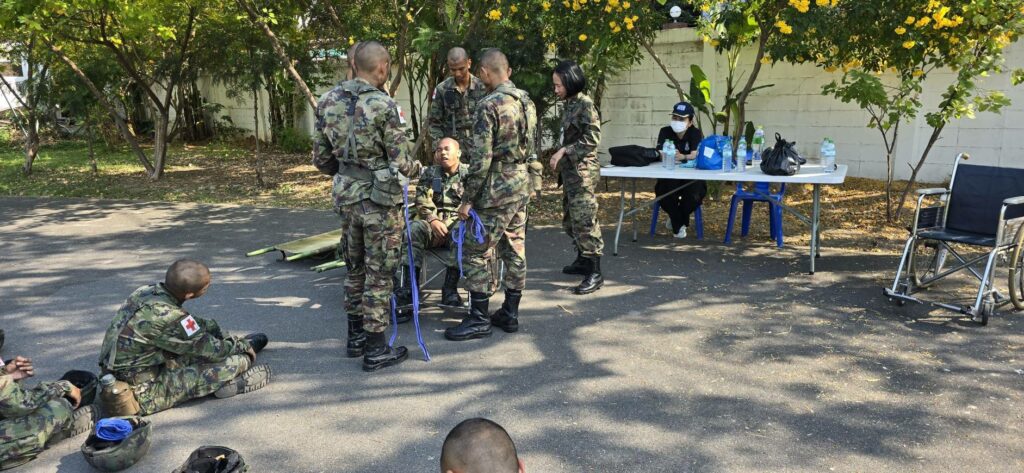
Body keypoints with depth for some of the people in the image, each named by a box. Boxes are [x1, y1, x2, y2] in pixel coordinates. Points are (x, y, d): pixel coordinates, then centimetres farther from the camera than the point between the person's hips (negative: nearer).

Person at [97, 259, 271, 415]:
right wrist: (242, 345, 3)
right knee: (232, 362, -9)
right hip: (143, 397, -9)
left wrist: (213, 327, 16)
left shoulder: (144, 292, -4)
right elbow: (214, 351, -14)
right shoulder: (168, 317, -27)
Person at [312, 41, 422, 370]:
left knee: (355, 268, 20)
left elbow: (321, 160, 6)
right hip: (380, 199, -6)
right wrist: (416, 168, 8)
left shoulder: (329, 102, 2)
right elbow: (401, 162, -14)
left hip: (347, 196, 6)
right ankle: (375, 350, 12)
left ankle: (355, 337, 32)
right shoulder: (384, 106, -18)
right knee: (379, 274, 4)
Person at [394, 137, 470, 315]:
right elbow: (422, 202, 6)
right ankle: (409, 287, -33)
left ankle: (450, 289, -35)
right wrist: (433, 220, -13)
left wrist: (461, 217, -20)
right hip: (433, 225, 2)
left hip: (457, 224, -2)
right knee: (413, 228, -29)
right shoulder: (429, 173, 16)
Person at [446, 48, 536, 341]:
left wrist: (468, 199, -12)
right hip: (521, 184, 9)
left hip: (496, 187, -9)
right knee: (515, 250, 12)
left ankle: (479, 319, 5)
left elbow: (481, 158, -19)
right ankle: (510, 314, 21)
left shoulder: (490, 105, -17)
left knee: (477, 252, 0)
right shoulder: (526, 101, 9)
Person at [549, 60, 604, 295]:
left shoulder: (585, 104, -12)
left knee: (584, 220, -11)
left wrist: (564, 151, -17)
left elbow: (592, 138, -18)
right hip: (570, 170, 9)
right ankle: (583, 260, 29)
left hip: (583, 170, -9)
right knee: (570, 219, 16)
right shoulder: (570, 104, 13)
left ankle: (595, 273, -9)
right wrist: (560, 158, 10)